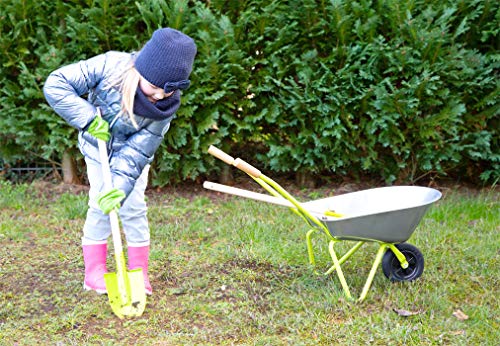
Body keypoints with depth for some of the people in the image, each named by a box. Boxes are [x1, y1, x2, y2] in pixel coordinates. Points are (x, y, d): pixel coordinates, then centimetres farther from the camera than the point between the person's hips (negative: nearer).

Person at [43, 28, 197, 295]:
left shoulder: (167, 105, -28)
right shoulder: (110, 66, -35)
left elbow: (137, 152, -27)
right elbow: (55, 84, -31)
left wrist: (121, 185, -39)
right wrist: (89, 119, -34)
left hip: (131, 153, 1)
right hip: (98, 150, -1)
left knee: (133, 207, -5)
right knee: (100, 206, -5)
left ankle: (139, 273, 8)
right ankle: (94, 272, 7)